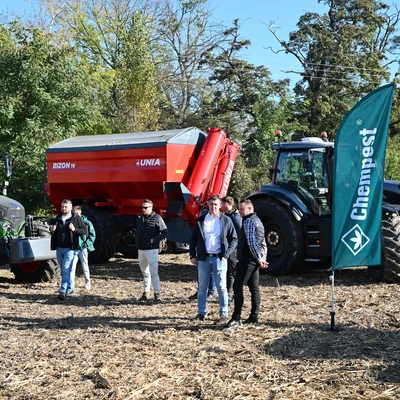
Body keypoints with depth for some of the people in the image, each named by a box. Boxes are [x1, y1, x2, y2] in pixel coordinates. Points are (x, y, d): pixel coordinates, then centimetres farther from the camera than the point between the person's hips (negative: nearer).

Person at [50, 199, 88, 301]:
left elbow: (85, 231, -3)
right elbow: (54, 232, 27)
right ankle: (70, 288, 29)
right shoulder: (58, 218, 14)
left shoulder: (76, 218, -2)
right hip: (59, 248, 6)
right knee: (64, 271, 15)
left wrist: (74, 229, -19)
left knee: (66, 270, -12)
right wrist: (52, 230, 3)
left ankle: (63, 292, -15)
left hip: (69, 249, -6)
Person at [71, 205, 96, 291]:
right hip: (74, 248, 2)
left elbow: (92, 235, 2)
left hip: (83, 248, -1)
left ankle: (88, 284, 20)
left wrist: (87, 244, -7)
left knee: (85, 267, 6)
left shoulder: (87, 223, -1)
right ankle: (71, 285, 0)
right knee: (72, 266, -6)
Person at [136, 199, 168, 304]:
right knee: (145, 273, 12)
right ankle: (146, 293, 17)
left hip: (152, 250, -6)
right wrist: (137, 242, 8)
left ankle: (157, 294, -2)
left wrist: (153, 240, -16)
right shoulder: (140, 218, 14)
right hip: (141, 250, 7)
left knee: (153, 272, -7)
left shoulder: (156, 218, -7)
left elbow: (165, 233, -10)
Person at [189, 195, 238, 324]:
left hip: (219, 258, -2)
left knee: (221, 287, 1)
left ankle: (224, 314, 7)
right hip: (203, 258, 2)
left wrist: (226, 255, -5)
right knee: (202, 287, 8)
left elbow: (234, 239, 4)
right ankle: (201, 313, 16)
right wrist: (193, 255, 3)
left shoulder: (226, 220, 1)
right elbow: (193, 238, 10)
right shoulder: (201, 220, 6)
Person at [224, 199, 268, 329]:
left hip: (247, 259, -10)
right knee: (254, 288, 11)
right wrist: (263, 259, 16)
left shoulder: (248, 221, -12)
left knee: (237, 287, -10)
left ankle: (236, 318, -13)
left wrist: (259, 259, -16)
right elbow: (263, 243, 20)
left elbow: (251, 242, -19)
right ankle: (254, 317, 14)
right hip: (255, 260, 10)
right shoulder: (258, 220, 19)